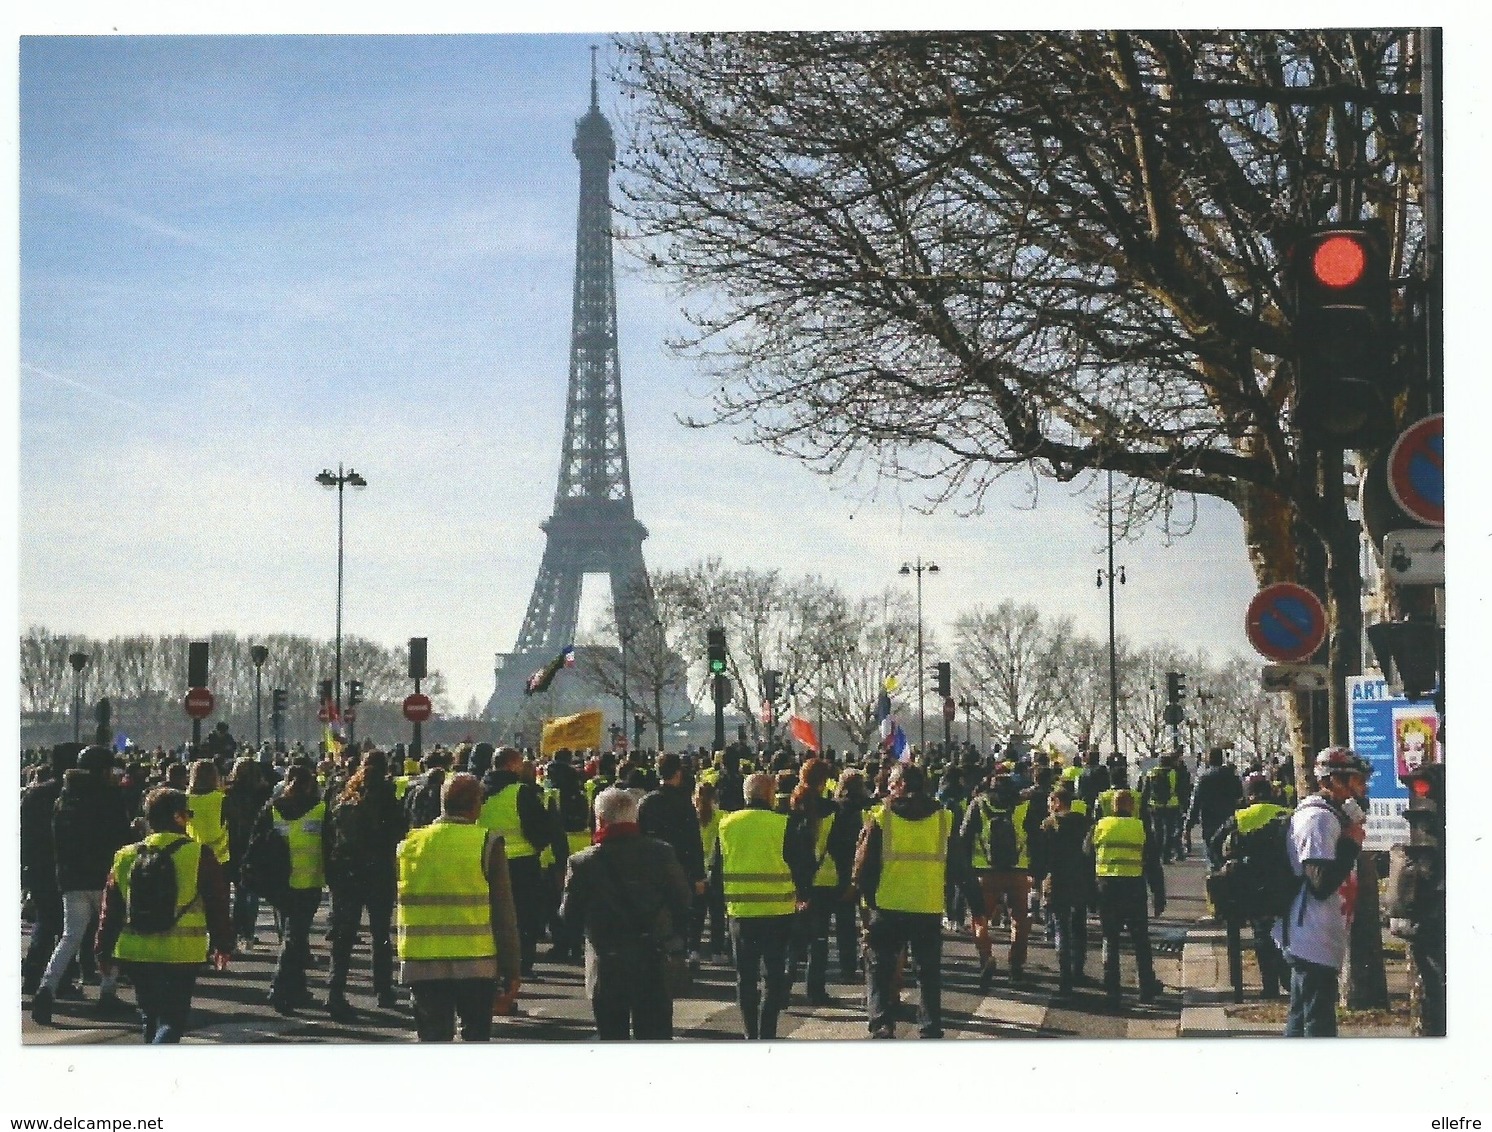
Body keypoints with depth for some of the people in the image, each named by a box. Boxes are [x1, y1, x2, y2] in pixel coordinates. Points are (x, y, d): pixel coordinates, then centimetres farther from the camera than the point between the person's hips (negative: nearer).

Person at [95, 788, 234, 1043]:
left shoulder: (126, 857, 5)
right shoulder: (199, 856, -6)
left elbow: (111, 911, 9)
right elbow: (218, 905, -1)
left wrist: (104, 950, 18)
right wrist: (222, 945, 12)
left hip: (135, 952, 4)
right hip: (181, 954, -4)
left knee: (150, 1016, 20)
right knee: (173, 1020, 0)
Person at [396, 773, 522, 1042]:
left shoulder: (409, 845, 4)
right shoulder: (487, 844, -6)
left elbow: (400, 908, 11)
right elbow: (503, 912, -5)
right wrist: (511, 969, 1)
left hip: (422, 965, 2)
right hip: (476, 964, -2)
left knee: (433, 1038, 8)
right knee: (476, 1035, 10)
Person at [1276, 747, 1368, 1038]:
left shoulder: (1333, 815, 18)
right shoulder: (1320, 817, -16)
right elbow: (1322, 883, -24)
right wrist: (1352, 844, -15)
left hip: (1310, 941, 11)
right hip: (1314, 941, -11)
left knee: (1301, 1019, 17)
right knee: (1320, 1024, -9)